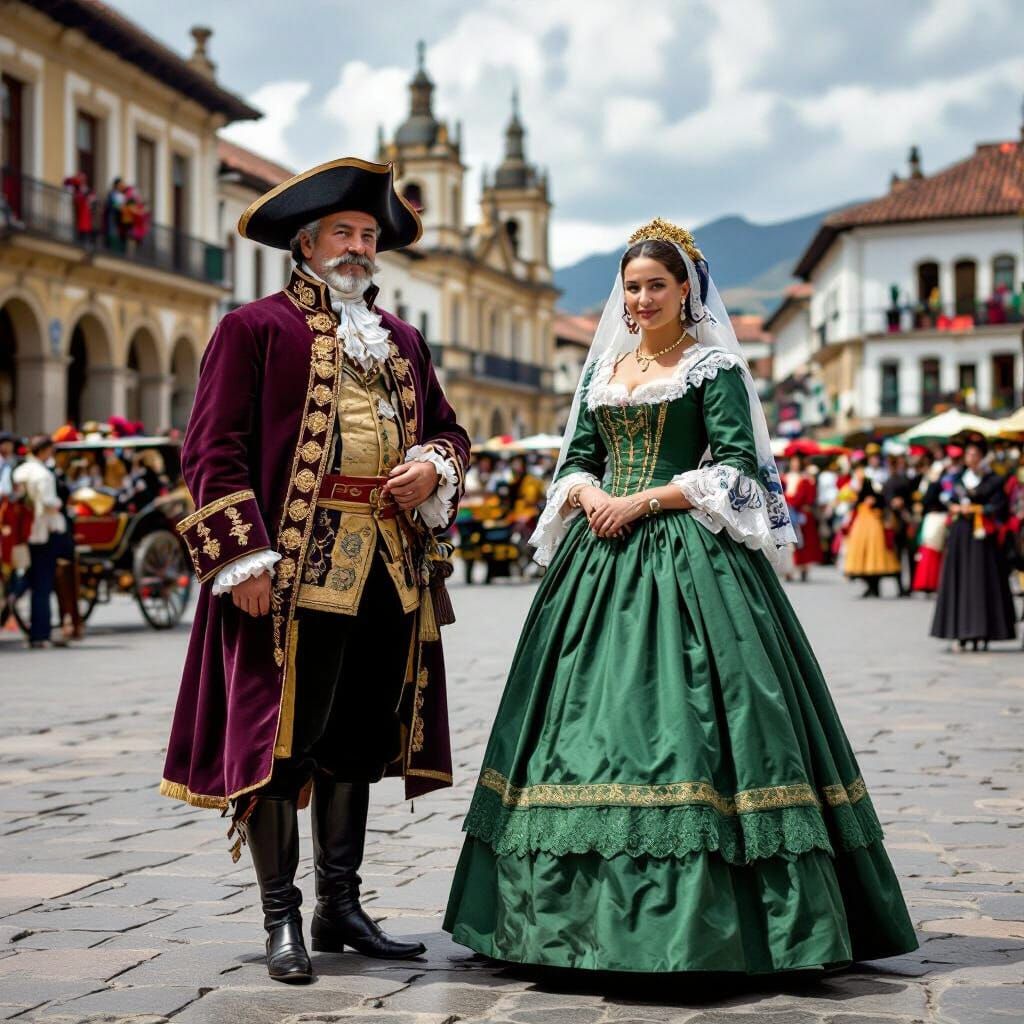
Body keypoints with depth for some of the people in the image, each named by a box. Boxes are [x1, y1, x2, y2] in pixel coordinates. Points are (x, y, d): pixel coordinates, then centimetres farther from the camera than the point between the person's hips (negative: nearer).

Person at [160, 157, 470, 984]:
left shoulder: (402, 340, 19)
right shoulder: (256, 328, 1)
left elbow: (449, 429, 27)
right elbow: (213, 449, -6)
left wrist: (433, 467, 3)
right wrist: (243, 557, -15)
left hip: (393, 568, 6)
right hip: (295, 566, -6)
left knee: (358, 737, 11)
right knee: (282, 736, -4)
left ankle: (341, 907, 20)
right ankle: (281, 919, 4)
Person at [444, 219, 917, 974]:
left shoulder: (714, 366, 1)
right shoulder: (604, 369, 18)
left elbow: (736, 466, -7)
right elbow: (575, 459, 18)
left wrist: (642, 500, -13)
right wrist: (590, 495, -5)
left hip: (686, 558, -6)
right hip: (601, 558, 6)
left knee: (680, 706, -13)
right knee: (591, 708, 3)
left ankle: (692, 918, -9)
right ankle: (589, 907, 10)